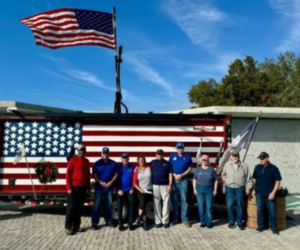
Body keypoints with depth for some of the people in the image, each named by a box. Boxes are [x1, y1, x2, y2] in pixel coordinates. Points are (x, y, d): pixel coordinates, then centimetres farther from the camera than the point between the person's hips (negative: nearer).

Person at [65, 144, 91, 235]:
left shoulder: (86, 161, 11)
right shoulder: (73, 160, -7)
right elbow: (68, 174, -10)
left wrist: (88, 187, 15)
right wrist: (69, 188, -15)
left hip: (83, 188, 6)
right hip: (74, 187, -6)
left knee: (79, 208, 10)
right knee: (71, 207, -2)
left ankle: (76, 226, 19)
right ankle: (68, 227, 5)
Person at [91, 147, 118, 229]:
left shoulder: (113, 163, 5)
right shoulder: (97, 163, -1)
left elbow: (116, 174, 5)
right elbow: (94, 174, -4)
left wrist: (111, 182, -9)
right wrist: (100, 182, -15)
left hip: (110, 187, 2)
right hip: (99, 187, -2)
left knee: (108, 205, 11)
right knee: (97, 205, -3)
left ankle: (108, 221, 24)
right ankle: (94, 223, 2)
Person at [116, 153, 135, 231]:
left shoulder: (132, 167, 4)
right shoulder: (118, 167, 1)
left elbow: (134, 179, 6)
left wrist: (132, 189, -4)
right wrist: (118, 189, -7)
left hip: (129, 190, 0)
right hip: (120, 190, 0)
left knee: (132, 204, -8)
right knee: (119, 206, -1)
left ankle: (130, 223, 4)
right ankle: (120, 224, 8)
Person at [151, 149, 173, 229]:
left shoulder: (167, 163, 7)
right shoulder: (152, 163, 9)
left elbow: (170, 174, 4)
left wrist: (170, 185, -4)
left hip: (165, 185, 0)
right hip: (155, 185, 1)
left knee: (166, 203, -1)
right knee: (156, 203, 4)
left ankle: (165, 221, 8)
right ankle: (158, 221, 12)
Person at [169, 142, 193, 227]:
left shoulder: (187, 156, 2)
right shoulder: (172, 156, 6)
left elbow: (189, 169, 2)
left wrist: (181, 175, -10)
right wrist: (175, 175, -10)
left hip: (184, 180, -1)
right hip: (174, 179, 1)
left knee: (184, 199, 1)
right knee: (174, 200, 6)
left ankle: (184, 219, 7)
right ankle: (175, 218, 15)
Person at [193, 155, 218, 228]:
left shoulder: (211, 170, -1)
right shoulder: (198, 169, 5)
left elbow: (216, 180, 2)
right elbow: (194, 180, 9)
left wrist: (215, 190, -2)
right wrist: (194, 189, 3)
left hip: (209, 190, -2)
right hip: (199, 189, 2)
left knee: (209, 207, 0)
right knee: (201, 207, 5)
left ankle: (209, 222, 12)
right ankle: (203, 222, 17)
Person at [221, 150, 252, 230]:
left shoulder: (244, 165, -2)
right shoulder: (227, 165, 1)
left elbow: (248, 177, 3)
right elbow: (223, 176, 10)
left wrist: (248, 188, 0)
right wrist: (223, 186, 10)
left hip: (240, 188, -1)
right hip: (229, 188, 1)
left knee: (240, 206, 6)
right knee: (230, 205, 3)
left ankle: (240, 222, 19)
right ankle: (231, 222, 18)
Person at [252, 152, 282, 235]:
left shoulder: (273, 168, -8)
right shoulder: (257, 167, 3)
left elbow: (278, 181, -7)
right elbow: (254, 178, 14)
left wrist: (273, 192, -12)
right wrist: (254, 189, 10)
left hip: (269, 194, -3)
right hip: (259, 193, 3)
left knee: (272, 210, 6)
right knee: (260, 210, 10)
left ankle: (273, 227, 20)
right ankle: (260, 225, 23)